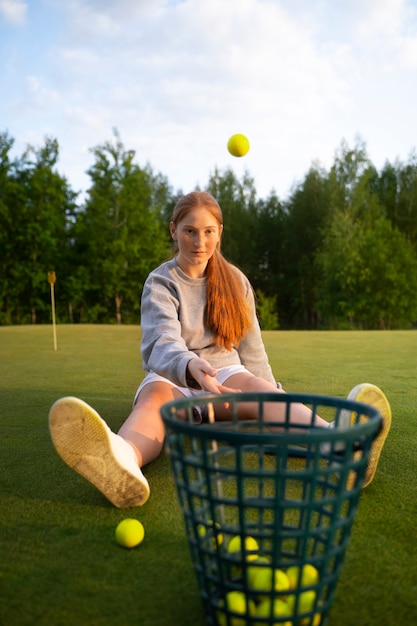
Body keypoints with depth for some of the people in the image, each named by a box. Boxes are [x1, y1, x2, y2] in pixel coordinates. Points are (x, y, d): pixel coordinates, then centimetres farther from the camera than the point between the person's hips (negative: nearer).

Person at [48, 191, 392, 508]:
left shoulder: (235, 280, 9)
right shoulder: (160, 283, -3)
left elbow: (251, 346, 13)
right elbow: (163, 342, -21)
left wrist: (270, 396, 7)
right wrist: (191, 366, -44)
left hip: (226, 372, 2)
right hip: (173, 377, -2)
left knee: (256, 387, -32)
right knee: (155, 395, -37)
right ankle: (124, 459, -72)